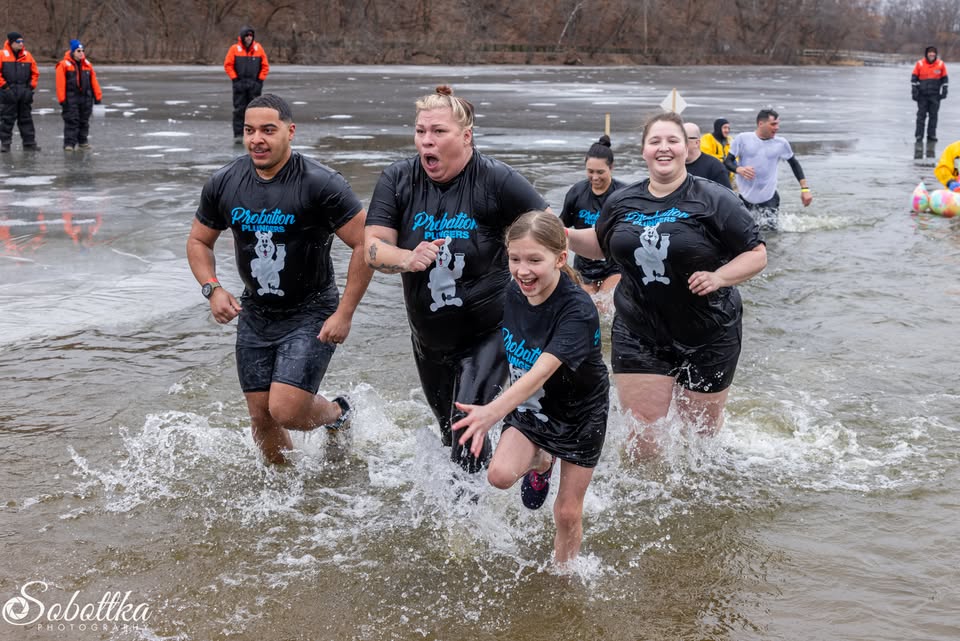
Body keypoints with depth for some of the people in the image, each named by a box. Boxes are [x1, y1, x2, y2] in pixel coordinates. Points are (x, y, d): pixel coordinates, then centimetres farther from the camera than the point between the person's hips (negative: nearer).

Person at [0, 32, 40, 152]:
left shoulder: (27, 55, 8)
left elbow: (35, 73, 14)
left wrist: (32, 85, 4)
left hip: (25, 92, 3)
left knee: (26, 119, 8)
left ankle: (29, 143, 11)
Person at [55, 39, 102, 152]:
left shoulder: (87, 64, 9)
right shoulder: (64, 65, -6)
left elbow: (93, 81, 11)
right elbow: (60, 83, -9)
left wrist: (97, 96, 7)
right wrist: (62, 99, -14)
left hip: (86, 97, 5)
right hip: (71, 98, -5)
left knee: (84, 121, 12)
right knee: (71, 121, -7)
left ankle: (83, 141, 24)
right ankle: (69, 143, -5)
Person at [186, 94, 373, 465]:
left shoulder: (320, 184, -18)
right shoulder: (223, 184, -3)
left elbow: (365, 245, -16)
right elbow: (199, 241, 12)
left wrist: (344, 314, -18)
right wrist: (213, 289, -6)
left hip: (311, 314, -5)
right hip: (255, 314, 5)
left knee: (285, 410, -14)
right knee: (261, 415, 8)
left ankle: (338, 415, 21)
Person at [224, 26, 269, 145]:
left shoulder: (258, 48, 4)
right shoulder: (235, 49, 0)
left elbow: (265, 66, 7)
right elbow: (228, 65, 2)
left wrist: (260, 79, -1)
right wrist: (235, 78, -5)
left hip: (255, 85, 1)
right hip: (239, 85, -1)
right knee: (239, 110, -3)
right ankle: (238, 135, -2)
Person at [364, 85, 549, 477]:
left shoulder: (496, 180, -16)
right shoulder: (397, 180, -6)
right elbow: (373, 248, -12)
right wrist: (407, 258, -33)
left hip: (488, 331, -5)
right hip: (429, 337, 5)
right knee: (447, 428, 23)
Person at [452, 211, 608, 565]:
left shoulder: (578, 310, -33)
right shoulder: (514, 292, -13)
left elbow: (541, 372, -45)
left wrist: (493, 411, -59)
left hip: (580, 412, -4)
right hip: (530, 405, 4)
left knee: (567, 512, 3)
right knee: (499, 474, -19)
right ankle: (540, 463, 15)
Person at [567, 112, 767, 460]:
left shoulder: (715, 200, -10)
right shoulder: (622, 202, 4)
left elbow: (757, 254, -7)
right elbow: (600, 244, 21)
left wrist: (719, 277, -24)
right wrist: (563, 233, 2)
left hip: (707, 336, -2)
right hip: (638, 335, 2)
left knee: (702, 427, 15)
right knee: (643, 431, -3)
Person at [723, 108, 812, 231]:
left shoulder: (781, 143, 1)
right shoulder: (743, 138, -5)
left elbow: (794, 164, 14)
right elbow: (727, 161, -3)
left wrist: (805, 189, 8)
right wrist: (739, 169, -25)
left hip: (768, 198, 1)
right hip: (745, 197, -1)